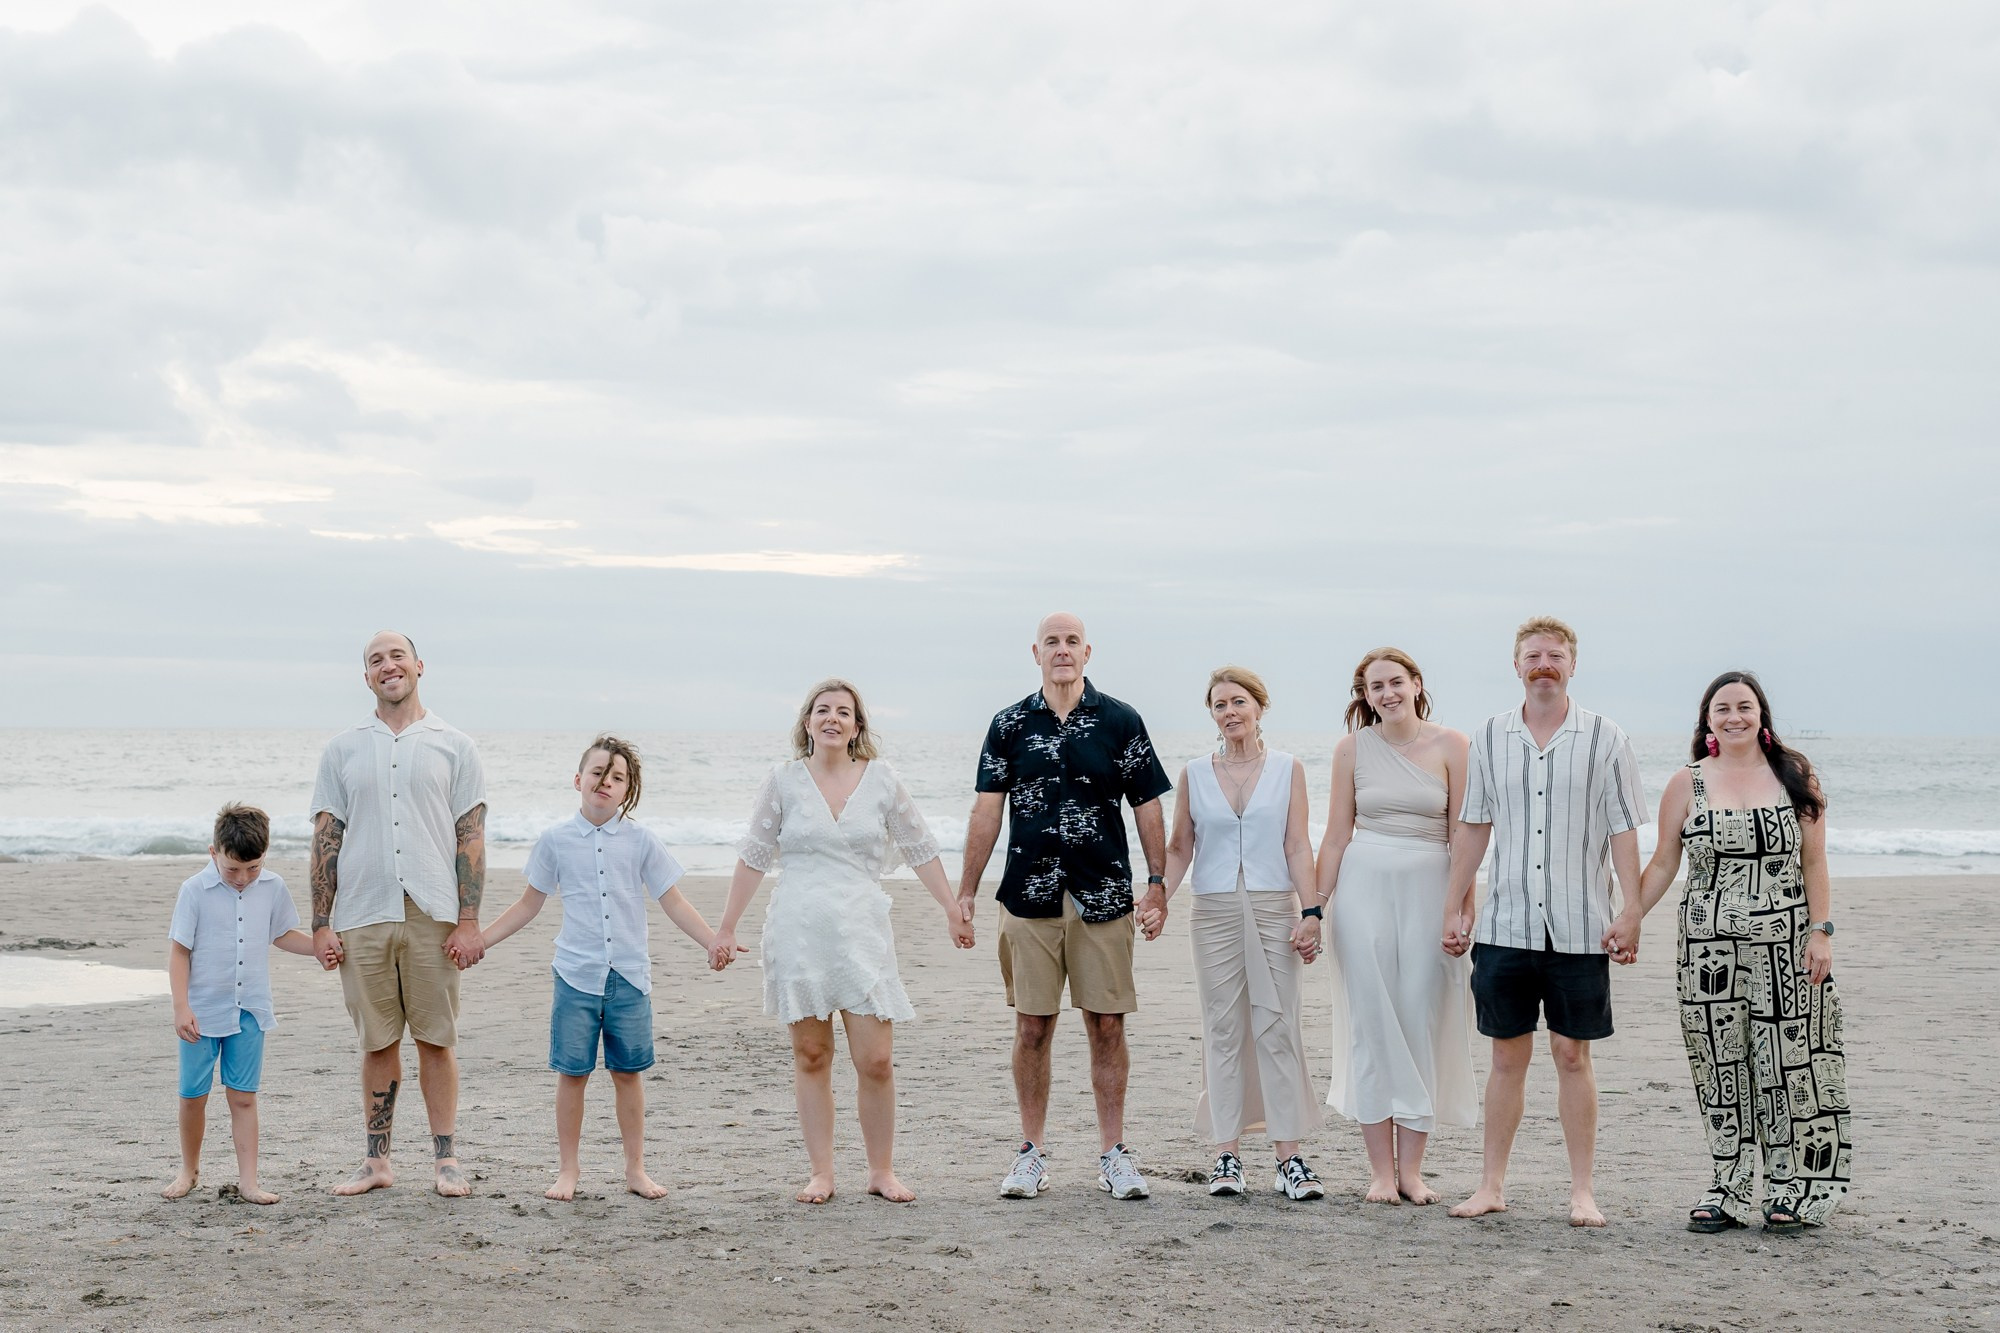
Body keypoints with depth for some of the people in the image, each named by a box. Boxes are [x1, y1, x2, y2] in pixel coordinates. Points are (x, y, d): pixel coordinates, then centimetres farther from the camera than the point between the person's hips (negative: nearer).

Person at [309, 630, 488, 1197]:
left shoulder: (454, 746, 6)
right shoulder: (342, 751, 11)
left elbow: (471, 838, 3)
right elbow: (326, 839, 9)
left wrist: (469, 921, -5)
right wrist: (321, 924, 2)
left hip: (432, 916, -1)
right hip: (362, 916, 2)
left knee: (436, 1039, 1)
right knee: (377, 1042, 6)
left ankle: (447, 1160, 7)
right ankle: (376, 1161, 13)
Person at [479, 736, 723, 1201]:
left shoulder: (641, 841, 2)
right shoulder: (556, 840, 2)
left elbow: (673, 902, 7)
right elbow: (529, 904, 11)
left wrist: (715, 943, 0)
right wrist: (477, 940, 6)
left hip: (629, 975, 0)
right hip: (576, 975, 0)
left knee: (628, 1072, 6)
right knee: (572, 1073, 2)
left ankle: (636, 1169, 15)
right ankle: (568, 1170, 13)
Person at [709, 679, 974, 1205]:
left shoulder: (881, 779, 5)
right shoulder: (784, 781, 4)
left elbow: (919, 849, 11)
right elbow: (754, 856, 9)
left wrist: (954, 912, 9)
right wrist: (726, 929, 9)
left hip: (861, 933, 0)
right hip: (798, 932, 0)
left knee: (876, 1060, -4)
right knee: (810, 1056, 3)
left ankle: (882, 1171, 9)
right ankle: (821, 1174, 10)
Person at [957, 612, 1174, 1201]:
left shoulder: (1120, 721, 4)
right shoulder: (1010, 725, 6)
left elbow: (1147, 806, 5)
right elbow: (987, 810, 5)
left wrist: (1157, 883, -2)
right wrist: (965, 893, 1)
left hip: (1103, 898, -1)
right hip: (1029, 897, 1)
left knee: (1107, 1025, 2)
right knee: (1032, 1027, 3)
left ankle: (1113, 1154, 10)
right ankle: (1031, 1154, 12)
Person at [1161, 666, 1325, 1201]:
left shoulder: (1287, 770, 4)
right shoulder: (1195, 775, 7)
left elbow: (1298, 847, 2)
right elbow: (1179, 848, 9)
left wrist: (1310, 914, -6)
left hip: (1274, 909, -1)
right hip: (1214, 911, 1)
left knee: (1277, 1028, -3)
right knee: (1223, 1029, 2)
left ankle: (1289, 1157, -1)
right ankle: (1226, 1155, 5)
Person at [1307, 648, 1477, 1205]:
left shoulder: (1449, 745, 1)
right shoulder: (1353, 747, 4)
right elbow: (1337, 834, 7)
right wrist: (1315, 907, 4)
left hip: (1428, 888, -1)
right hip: (1364, 887, 1)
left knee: (1423, 1026, 0)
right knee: (1371, 1025, 0)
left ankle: (1411, 1168, 8)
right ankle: (1381, 1170, 5)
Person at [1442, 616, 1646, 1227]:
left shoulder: (1604, 739, 0)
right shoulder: (1491, 738, 7)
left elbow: (1623, 831, 0)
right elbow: (1473, 827, 13)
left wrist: (1631, 914, -6)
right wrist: (1454, 908, 11)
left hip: (1579, 927, -2)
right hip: (1505, 924, 2)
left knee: (1573, 1055, 2)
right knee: (1507, 1054, 7)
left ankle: (1582, 1191, 9)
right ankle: (1492, 1184, 14)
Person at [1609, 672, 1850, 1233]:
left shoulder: (1795, 776, 4)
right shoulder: (1687, 784, 6)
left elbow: (1815, 863, 3)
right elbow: (1663, 863, 9)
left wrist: (1821, 932, -4)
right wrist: (1630, 918, 0)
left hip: (1785, 946, -1)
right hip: (1710, 949, 1)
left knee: (1789, 1065, -2)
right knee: (1721, 1069, 3)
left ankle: (1792, 1191, 7)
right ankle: (1731, 1191, 10)